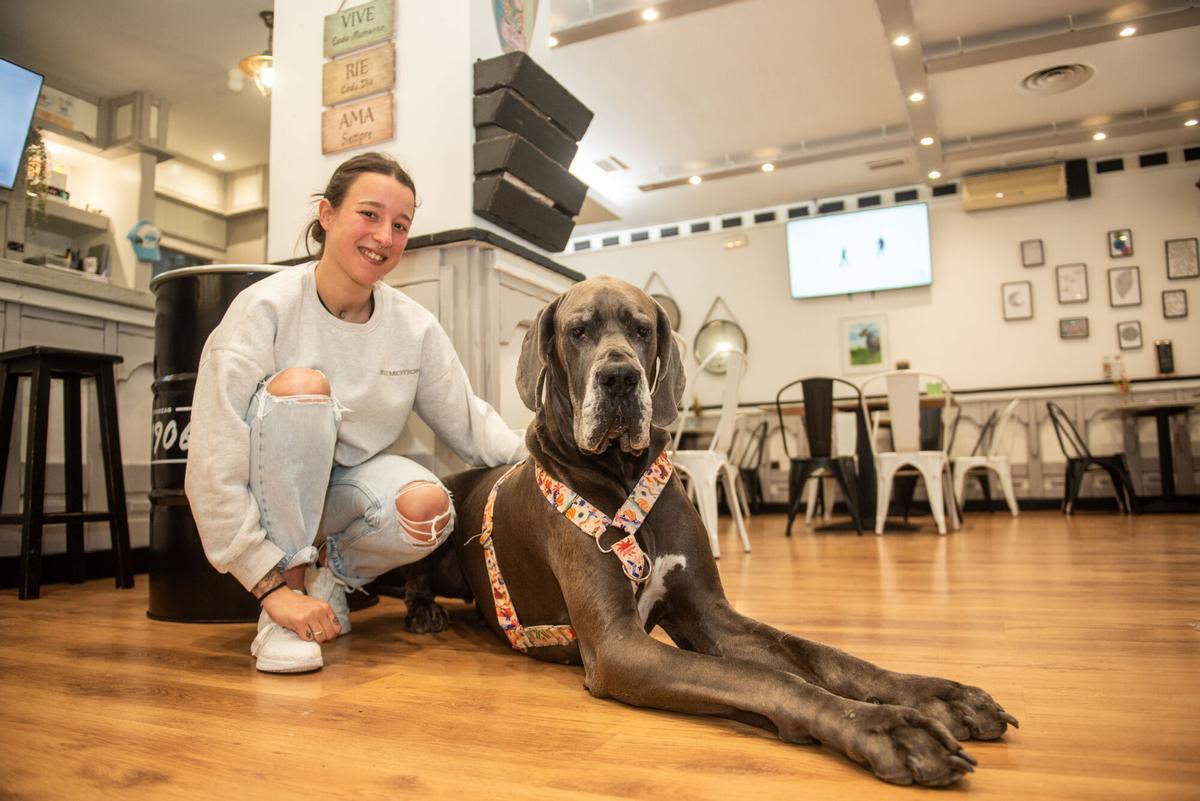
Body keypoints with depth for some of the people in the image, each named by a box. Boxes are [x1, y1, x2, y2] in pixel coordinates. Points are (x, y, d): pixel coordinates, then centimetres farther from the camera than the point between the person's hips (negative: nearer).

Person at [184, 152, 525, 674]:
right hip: (269, 495, -2)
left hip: (352, 482, 3)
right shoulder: (265, 308, -20)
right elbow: (214, 469, -24)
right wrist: (270, 586, -26)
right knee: (302, 385, -31)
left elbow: (470, 423, 0)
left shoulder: (415, 327, -8)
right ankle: (290, 584, -18)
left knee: (429, 509, -30)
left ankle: (330, 574, 4)